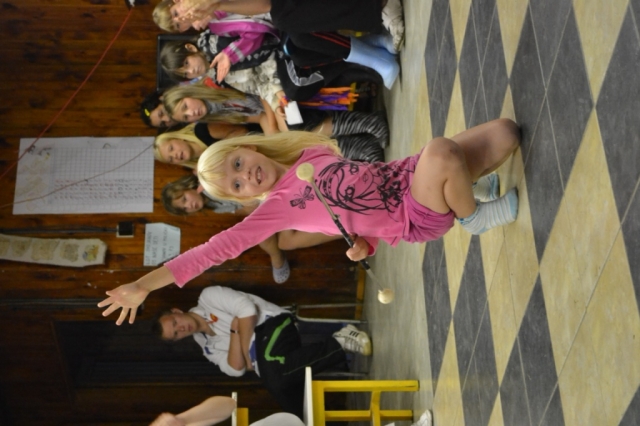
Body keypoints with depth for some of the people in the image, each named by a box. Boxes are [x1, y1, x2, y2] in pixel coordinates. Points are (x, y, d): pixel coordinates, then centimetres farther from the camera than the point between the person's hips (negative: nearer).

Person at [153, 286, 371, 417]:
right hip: (266, 365, 7)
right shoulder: (207, 346, 19)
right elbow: (236, 369, 3)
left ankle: (339, 341, -27)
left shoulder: (208, 297, 2)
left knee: (274, 376, -37)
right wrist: (234, 330, -7)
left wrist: (246, 349, -3)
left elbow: (248, 309, -10)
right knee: (299, 412, -10)